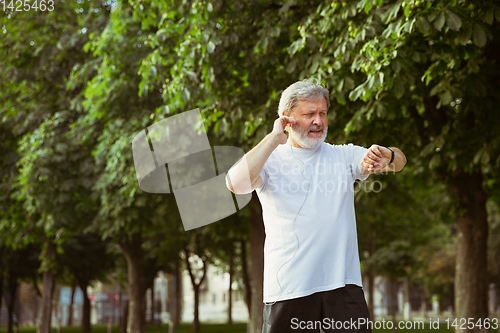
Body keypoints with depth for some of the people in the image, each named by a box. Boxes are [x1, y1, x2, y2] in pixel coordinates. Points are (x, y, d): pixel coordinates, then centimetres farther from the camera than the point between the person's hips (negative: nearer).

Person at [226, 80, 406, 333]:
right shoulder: (270, 160, 5)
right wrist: (274, 138, -10)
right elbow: (236, 183, -15)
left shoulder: (343, 155, 12)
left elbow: (400, 160, 4)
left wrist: (386, 156, -20)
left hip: (343, 283, 2)